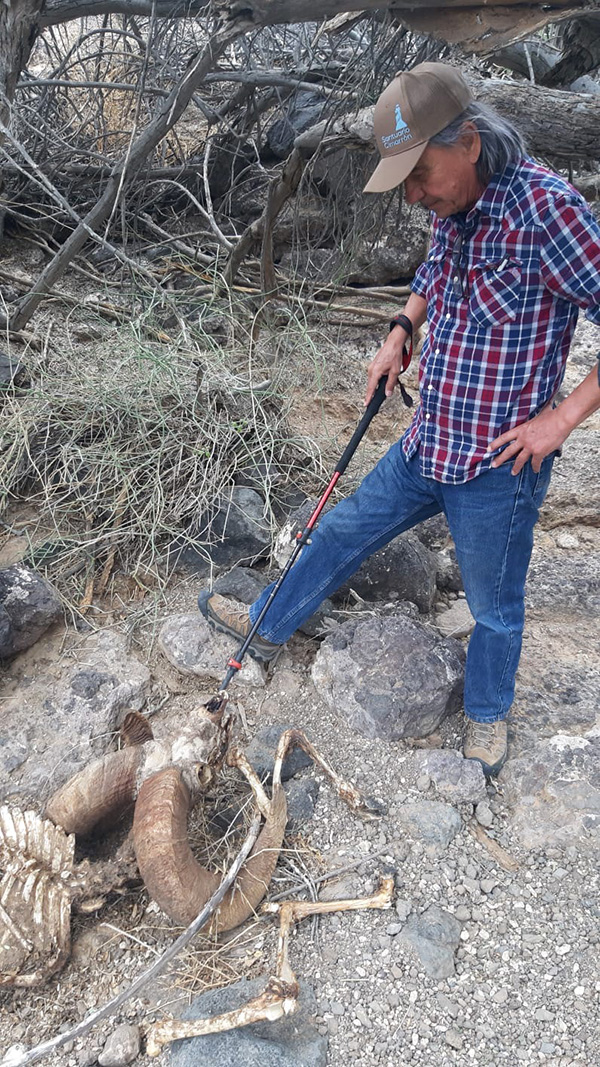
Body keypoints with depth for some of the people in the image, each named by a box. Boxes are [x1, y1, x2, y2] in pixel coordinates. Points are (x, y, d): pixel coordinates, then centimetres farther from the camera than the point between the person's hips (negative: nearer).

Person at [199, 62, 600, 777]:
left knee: (494, 608, 13)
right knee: (341, 534, 18)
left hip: (497, 465, -7)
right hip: (425, 447, 7)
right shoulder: (452, 211, 3)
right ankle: (268, 628, 40)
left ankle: (486, 719, 40)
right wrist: (400, 332, 10)